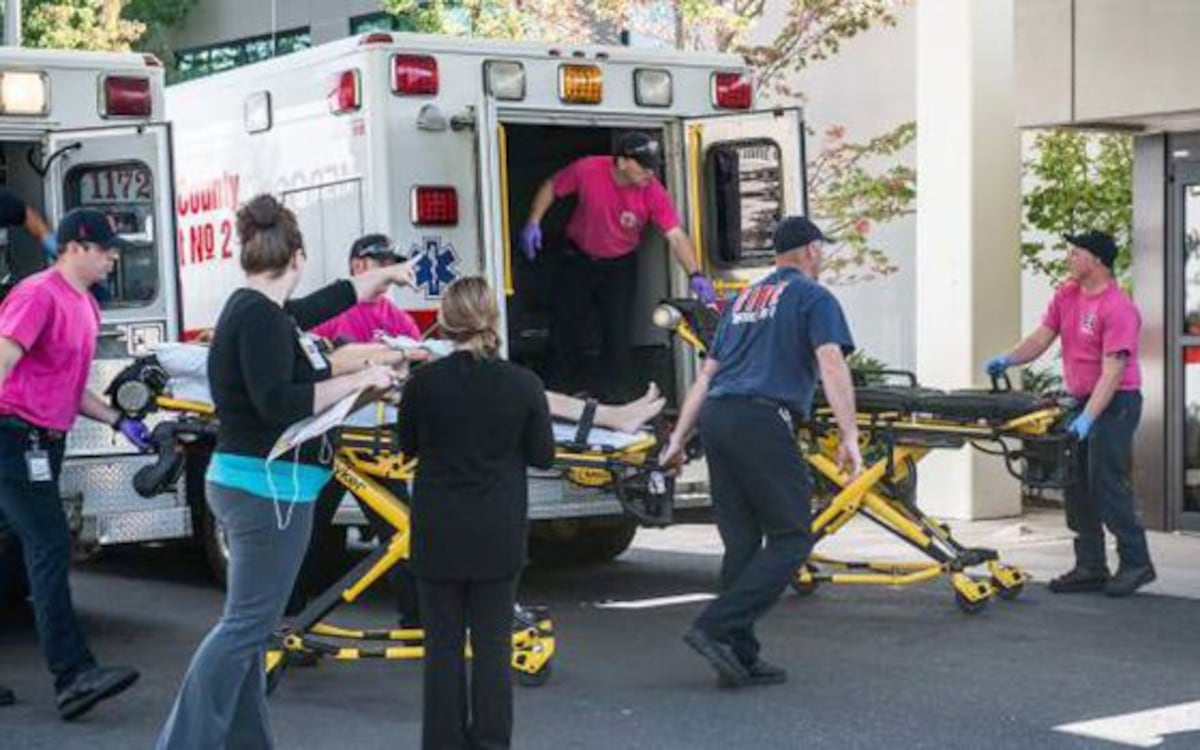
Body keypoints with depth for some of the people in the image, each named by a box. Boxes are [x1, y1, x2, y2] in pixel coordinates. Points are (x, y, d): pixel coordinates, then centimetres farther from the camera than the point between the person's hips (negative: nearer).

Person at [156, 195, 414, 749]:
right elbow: (276, 403, -24)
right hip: (267, 490, -10)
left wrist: (389, 273, 44)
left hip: (255, 489, 10)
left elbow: (337, 297, 29)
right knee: (246, 625, -7)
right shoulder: (259, 316, -16)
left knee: (248, 624, 13)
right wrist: (359, 380, -17)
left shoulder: (267, 311, 12)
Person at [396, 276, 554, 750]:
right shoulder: (523, 385, -10)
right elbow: (542, 456, -1)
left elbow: (408, 447, 4)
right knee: (493, 643, 8)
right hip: (500, 534, 0)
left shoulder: (424, 382, -10)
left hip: (438, 533, 0)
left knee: (443, 643, 9)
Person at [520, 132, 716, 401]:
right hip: (578, 258, 1)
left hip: (620, 265, -1)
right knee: (564, 323, 9)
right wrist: (534, 223, -16)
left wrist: (695, 275, -39)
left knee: (618, 329, -4)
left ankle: (618, 395, 10)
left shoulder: (653, 192, -23)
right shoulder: (587, 170, -24)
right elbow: (551, 188, -6)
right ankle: (557, 390, 26)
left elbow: (676, 236, -27)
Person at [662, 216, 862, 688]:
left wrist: (679, 437, 25)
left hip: (715, 418, 7)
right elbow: (831, 365, -9)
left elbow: (707, 374, 25)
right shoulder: (813, 297, 7)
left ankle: (740, 658, 11)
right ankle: (716, 628, -13)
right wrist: (850, 437, -15)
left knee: (742, 541, 11)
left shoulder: (744, 300, 27)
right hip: (761, 422, -7)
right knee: (791, 538, -2)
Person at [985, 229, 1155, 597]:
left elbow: (1112, 370, -25)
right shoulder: (1066, 295, 6)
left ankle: (1136, 563, 0)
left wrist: (1088, 417, -32)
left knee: (1107, 484, -11)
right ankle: (1090, 567, 16)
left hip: (1114, 402, -9)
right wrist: (1008, 360, -8)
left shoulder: (1117, 308, -19)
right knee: (1076, 486, 9)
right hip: (1079, 400, 9)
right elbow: (1042, 337, 9)